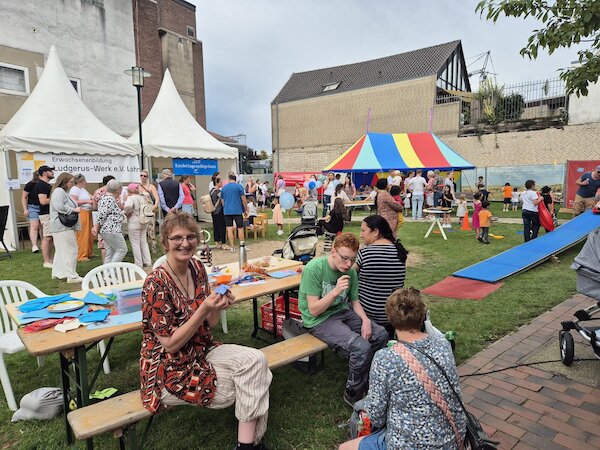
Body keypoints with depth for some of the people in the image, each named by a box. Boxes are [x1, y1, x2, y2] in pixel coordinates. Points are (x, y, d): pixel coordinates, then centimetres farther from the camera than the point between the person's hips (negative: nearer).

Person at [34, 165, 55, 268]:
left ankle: (50, 259, 18)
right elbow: (43, 201, -22)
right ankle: (46, 262, -5)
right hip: (47, 214, -10)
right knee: (47, 238, -8)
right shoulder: (41, 185, -13)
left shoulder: (47, 185, 18)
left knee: (51, 238, 12)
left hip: (52, 214, 10)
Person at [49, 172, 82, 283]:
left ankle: (57, 273, 25)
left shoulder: (63, 192, 22)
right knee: (70, 250, -10)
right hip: (63, 227, -11)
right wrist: (73, 210, -16)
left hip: (64, 227, 11)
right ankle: (71, 276, -8)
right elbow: (59, 207, -25)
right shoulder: (59, 191, -13)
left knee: (61, 250, 16)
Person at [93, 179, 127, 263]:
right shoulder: (110, 199, -15)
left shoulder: (104, 197, 18)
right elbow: (101, 214, -19)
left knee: (110, 253, 10)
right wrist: (96, 227, -13)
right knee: (122, 250, -4)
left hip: (106, 230, 10)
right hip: (111, 230, -10)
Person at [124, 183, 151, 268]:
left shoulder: (130, 198, -12)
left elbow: (128, 205, -32)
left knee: (135, 244, 1)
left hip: (133, 223, -7)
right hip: (143, 223, 7)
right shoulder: (142, 198, 11)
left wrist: (126, 212, -15)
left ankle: (139, 264, 6)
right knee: (143, 242, 14)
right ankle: (148, 262, 16)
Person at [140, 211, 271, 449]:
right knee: (249, 384, -13)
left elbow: (207, 325, 7)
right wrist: (203, 310, -28)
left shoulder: (197, 268, -1)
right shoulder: (156, 284, -21)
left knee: (256, 360, -16)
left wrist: (219, 306, -14)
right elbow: (170, 344, -19)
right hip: (169, 370, -6)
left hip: (202, 351, 6)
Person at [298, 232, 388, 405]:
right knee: (361, 347, -24)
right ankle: (353, 394, 2)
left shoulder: (350, 272, -2)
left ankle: (366, 382, 17)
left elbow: (354, 301, 11)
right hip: (319, 320, -7)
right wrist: (335, 291, -31)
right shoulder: (314, 269, -21)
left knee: (381, 334, -4)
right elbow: (313, 310, -20)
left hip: (341, 313, 7)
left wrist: (365, 320, -8)